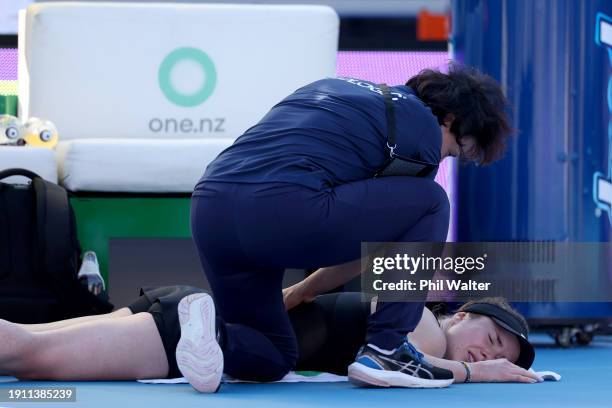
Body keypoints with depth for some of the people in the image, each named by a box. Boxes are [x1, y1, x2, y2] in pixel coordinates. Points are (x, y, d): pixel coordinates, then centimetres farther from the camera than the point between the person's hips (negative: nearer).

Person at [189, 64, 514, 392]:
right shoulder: (424, 127, 12)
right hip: (283, 211, -8)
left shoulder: (334, 88, 32)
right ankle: (386, 349, 7)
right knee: (430, 204, 12)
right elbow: (378, 240, 19)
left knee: (272, 360, 25)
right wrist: (304, 292, 31)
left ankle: (210, 331, -8)